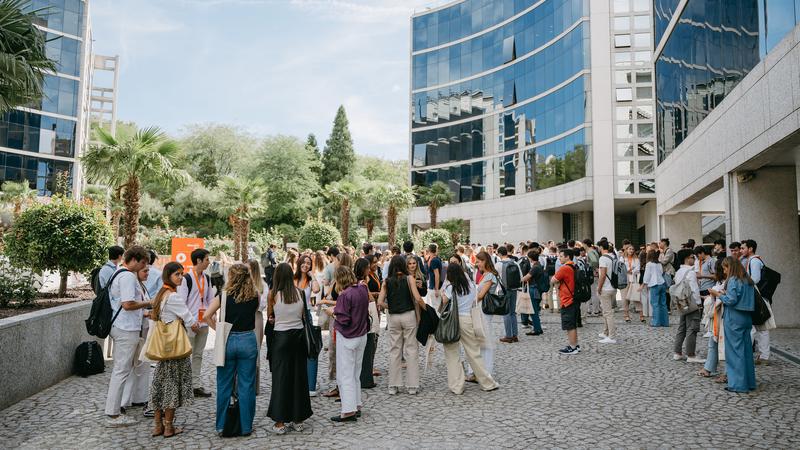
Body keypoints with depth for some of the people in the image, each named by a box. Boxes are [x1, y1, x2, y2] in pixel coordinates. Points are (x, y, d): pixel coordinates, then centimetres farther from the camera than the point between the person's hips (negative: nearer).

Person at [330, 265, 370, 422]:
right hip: (362, 335, 7)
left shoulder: (345, 295, -21)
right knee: (356, 372, 18)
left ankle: (349, 411, 2)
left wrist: (334, 313, -3)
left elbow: (343, 319, -22)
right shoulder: (363, 289, 1)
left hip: (347, 338, -7)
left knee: (345, 375, 1)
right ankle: (357, 405, 26)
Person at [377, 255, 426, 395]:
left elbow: (380, 302, -4)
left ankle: (393, 386, 13)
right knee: (411, 350, 5)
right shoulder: (409, 279, -3)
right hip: (408, 315, -2)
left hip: (393, 317, 2)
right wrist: (425, 308, 6)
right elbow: (418, 298, -11)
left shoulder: (386, 281, 3)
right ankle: (412, 386, 8)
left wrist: (391, 307, 12)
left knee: (394, 350, 10)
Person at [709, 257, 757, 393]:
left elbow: (731, 300, -18)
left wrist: (718, 295, -4)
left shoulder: (733, 280, -13)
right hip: (746, 318, 8)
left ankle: (738, 384, 2)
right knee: (746, 349, 13)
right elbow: (743, 297, 15)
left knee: (735, 350, -2)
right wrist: (725, 293, 12)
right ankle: (749, 382, 20)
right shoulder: (748, 280, 12)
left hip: (734, 319, -8)